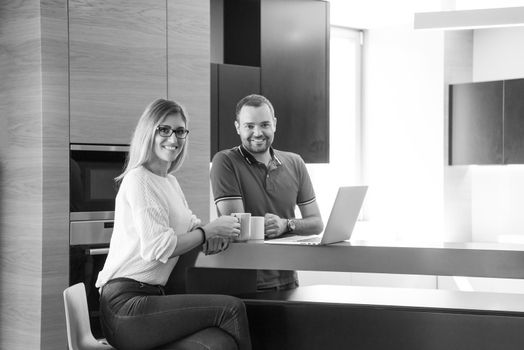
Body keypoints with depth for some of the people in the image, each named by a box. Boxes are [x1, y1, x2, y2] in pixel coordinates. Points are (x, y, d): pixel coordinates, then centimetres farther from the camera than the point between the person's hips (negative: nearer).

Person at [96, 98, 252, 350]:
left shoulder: (170, 181, 21)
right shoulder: (139, 179, -9)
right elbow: (156, 248, -18)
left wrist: (212, 234, -3)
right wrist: (210, 230, -10)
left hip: (149, 296, 8)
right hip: (125, 305, -8)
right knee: (232, 308, -17)